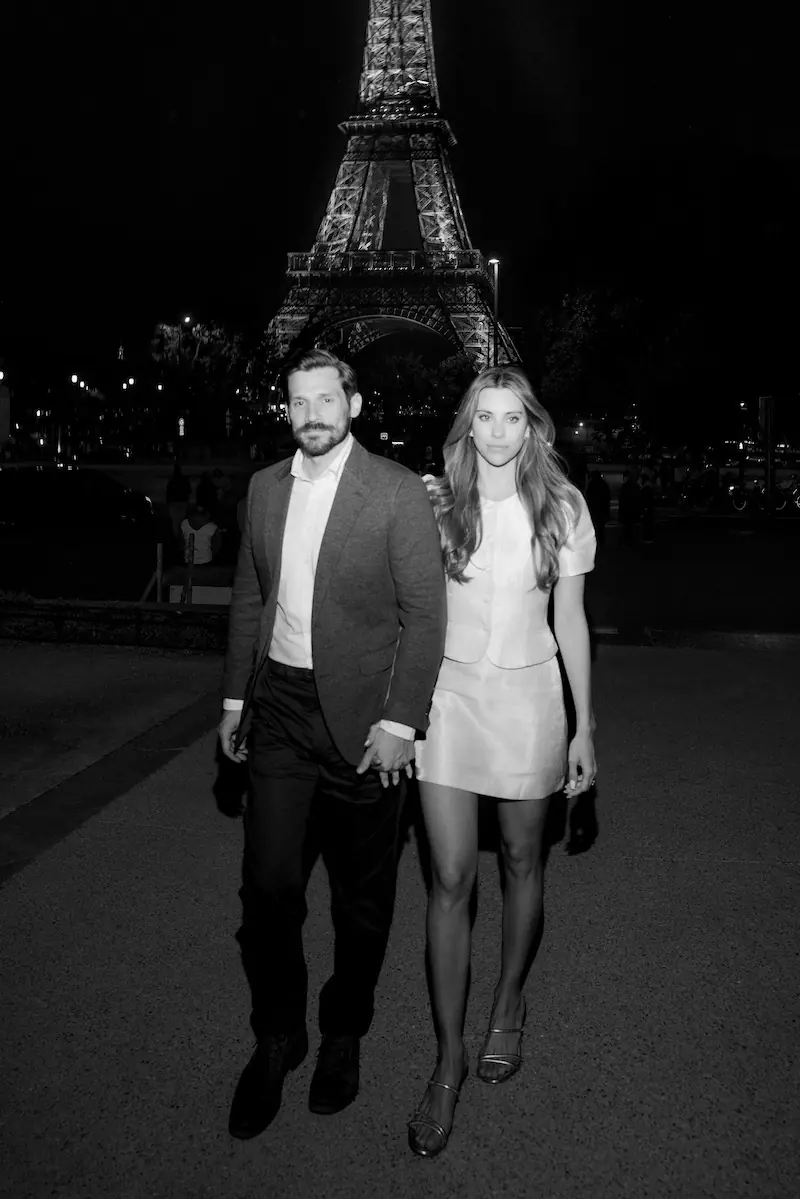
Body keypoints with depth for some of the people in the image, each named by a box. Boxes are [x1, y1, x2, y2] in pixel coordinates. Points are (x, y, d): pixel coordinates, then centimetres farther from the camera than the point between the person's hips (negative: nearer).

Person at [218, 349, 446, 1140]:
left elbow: (425, 612, -10)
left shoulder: (398, 493, -8)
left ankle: (344, 1036, 33)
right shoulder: (264, 487, 8)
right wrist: (236, 696, 13)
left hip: (362, 718, -3)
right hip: (279, 711, 4)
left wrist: (399, 721, -14)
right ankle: (276, 1039, 26)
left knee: (361, 897, 10)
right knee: (268, 885, 3)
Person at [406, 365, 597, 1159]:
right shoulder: (435, 502, -3)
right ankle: (449, 1060, 12)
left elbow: (570, 622, 2)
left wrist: (584, 727, 2)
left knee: (521, 863, 14)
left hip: (528, 697, 1)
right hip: (448, 693, 0)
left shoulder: (561, 507, -2)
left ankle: (508, 1011, 38)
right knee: (450, 878, -1)